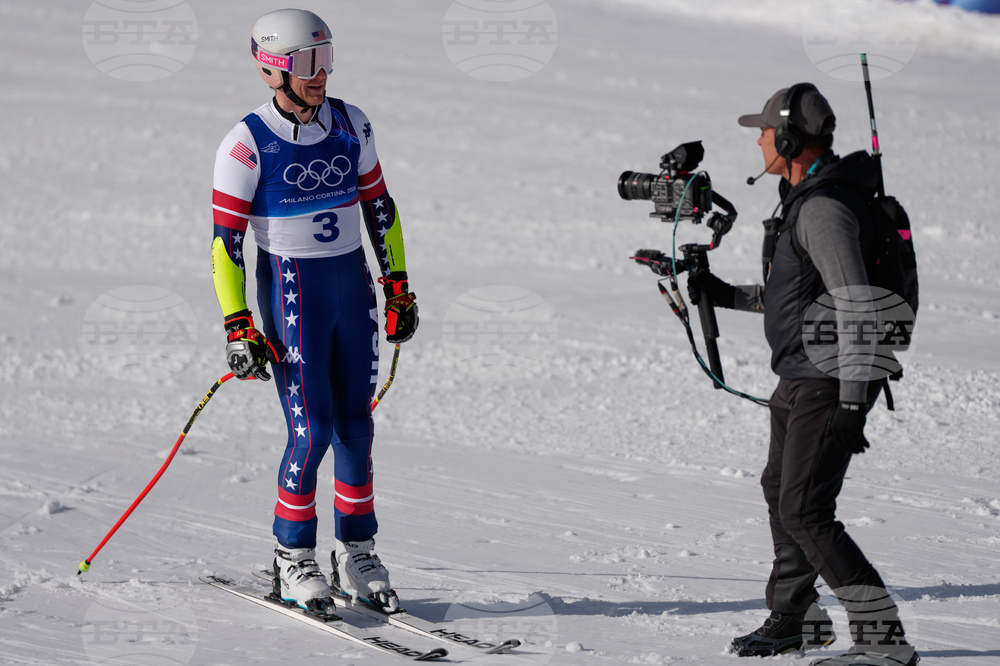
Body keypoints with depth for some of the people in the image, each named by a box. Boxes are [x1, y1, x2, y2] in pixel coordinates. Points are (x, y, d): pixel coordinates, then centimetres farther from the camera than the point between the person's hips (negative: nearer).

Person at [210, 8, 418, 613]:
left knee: (356, 424, 6)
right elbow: (226, 240, -10)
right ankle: (293, 557, 8)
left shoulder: (351, 125, 2)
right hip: (290, 291, -5)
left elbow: (379, 207, 13)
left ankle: (357, 553, 19)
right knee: (313, 428, -9)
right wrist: (239, 328, -13)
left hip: (354, 284, 5)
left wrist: (399, 288, 12)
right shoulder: (247, 143, -12)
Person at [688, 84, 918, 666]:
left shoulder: (825, 208, -20)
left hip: (828, 383, -11)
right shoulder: (806, 199, 13)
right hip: (800, 379, 11)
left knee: (805, 513, -14)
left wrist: (852, 404, -27)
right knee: (781, 492, 23)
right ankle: (797, 618, 40)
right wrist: (729, 296, 23)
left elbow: (858, 309, -26)